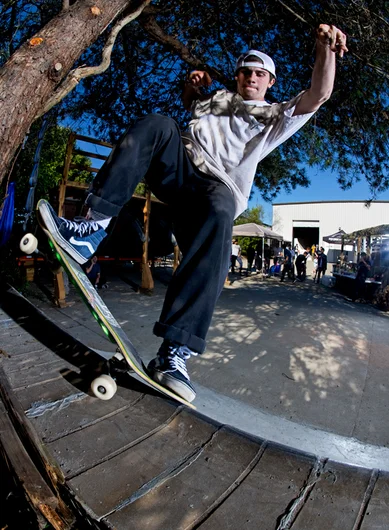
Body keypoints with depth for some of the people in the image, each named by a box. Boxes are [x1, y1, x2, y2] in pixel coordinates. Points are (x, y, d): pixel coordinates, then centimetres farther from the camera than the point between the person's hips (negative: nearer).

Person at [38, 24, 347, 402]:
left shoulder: (277, 117, 26)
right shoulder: (217, 98, 36)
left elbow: (317, 96, 11)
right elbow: (188, 101, 52)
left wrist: (325, 49, -6)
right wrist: (194, 85, 30)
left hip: (220, 188, -3)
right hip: (179, 168, 4)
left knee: (218, 213, -39)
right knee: (158, 125, -24)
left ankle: (175, 351, -43)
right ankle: (93, 227, -36)